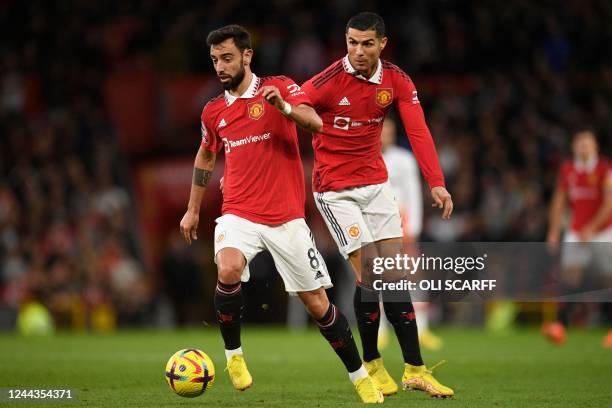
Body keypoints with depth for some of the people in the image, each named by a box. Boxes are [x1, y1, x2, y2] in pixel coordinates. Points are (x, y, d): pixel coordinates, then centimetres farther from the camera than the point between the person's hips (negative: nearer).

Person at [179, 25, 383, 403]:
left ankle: (360, 376, 18)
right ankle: (233, 353, -9)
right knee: (229, 270, -30)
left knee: (317, 301, 1)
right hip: (239, 215, 2)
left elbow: (315, 122, -19)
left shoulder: (279, 88, -2)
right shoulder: (213, 111, 10)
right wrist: (193, 210, 28)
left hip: (286, 217, -2)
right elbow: (205, 158, 27)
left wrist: (285, 107, -38)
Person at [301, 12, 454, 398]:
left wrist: (437, 183, -21)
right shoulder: (329, 81, -18)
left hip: (376, 182, 5)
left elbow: (418, 132, -10)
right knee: (368, 275, -10)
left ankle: (415, 369, 5)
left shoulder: (396, 80, -4)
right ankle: (372, 364, 8)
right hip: (335, 189, -5)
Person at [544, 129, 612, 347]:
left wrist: (592, 227, -20)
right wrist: (554, 231, 7)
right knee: (569, 277, -11)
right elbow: (559, 201, 13)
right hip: (577, 233, 3)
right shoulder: (567, 170, 6)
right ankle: (560, 325, -20)